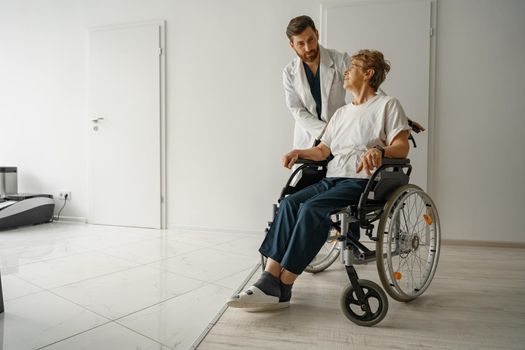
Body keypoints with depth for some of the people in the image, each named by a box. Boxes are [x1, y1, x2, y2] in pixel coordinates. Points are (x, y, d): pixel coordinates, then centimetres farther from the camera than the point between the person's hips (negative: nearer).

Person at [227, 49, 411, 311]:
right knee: (290, 202, -22)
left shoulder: (387, 105, 9)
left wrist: (378, 151, -24)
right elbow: (323, 151, 24)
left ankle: (283, 288, -24)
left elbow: (402, 147, -3)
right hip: (332, 179, 6)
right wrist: (299, 153, 5)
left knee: (312, 207, -31)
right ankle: (269, 281, -27)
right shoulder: (342, 113, 30)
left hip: (362, 181, -6)